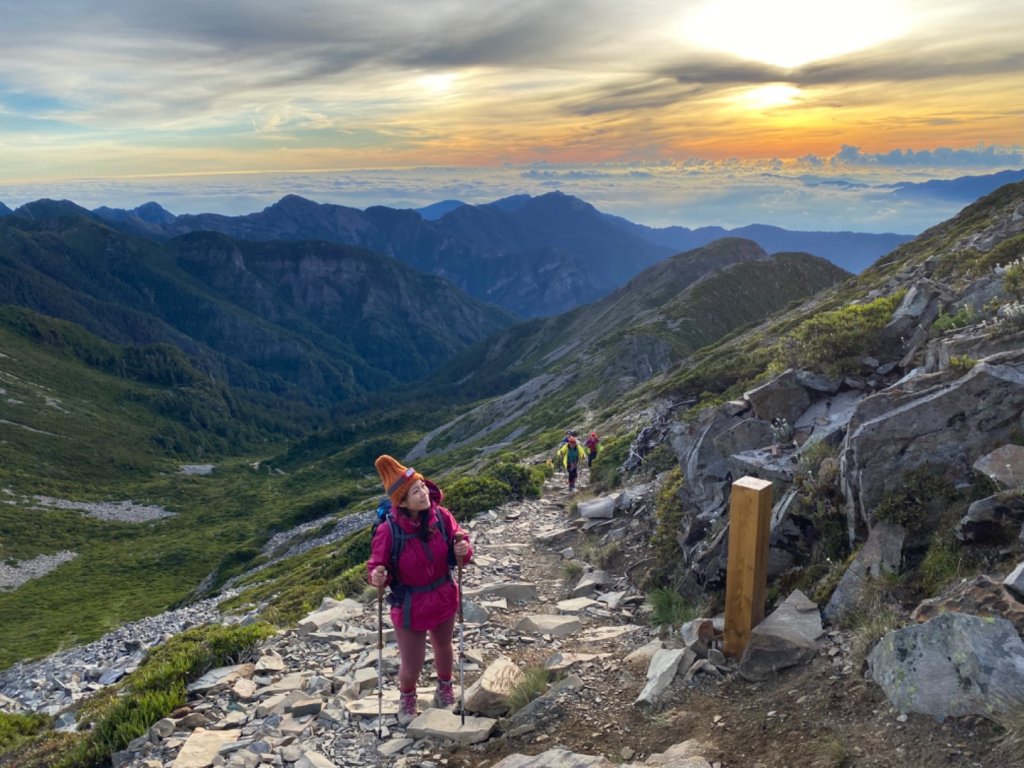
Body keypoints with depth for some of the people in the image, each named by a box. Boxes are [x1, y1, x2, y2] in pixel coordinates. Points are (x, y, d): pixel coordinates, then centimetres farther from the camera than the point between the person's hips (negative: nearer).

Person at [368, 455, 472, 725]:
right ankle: (407, 697, 48)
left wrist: (464, 550, -28)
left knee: (443, 647, 29)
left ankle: (445, 688, 61)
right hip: (409, 606, -3)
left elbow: (459, 540, -6)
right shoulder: (389, 531, -27)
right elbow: (378, 565, -16)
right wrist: (377, 577, -38)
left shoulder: (441, 516, -19)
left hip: (444, 598, 3)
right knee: (411, 666, 11)